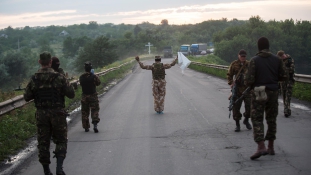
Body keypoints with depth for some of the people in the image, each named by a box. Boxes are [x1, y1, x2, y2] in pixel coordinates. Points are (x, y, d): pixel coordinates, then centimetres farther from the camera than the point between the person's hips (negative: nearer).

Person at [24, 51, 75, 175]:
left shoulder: (34, 79, -3)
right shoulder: (59, 77, -9)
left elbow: (27, 97, 3)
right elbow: (71, 94, -7)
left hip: (41, 114, 2)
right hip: (57, 114, -2)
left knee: (43, 143, 11)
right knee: (61, 141, 10)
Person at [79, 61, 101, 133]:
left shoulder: (81, 77, -5)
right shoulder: (94, 76, -12)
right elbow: (98, 83, 2)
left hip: (84, 96, 2)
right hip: (93, 95, -2)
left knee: (85, 112, 11)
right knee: (95, 110, 4)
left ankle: (86, 127, 14)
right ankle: (95, 125, -12)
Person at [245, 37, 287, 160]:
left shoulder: (254, 60, -10)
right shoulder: (277, 60, 0)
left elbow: (249, 80, -14)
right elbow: (283, 76, 4)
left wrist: (248, 84, 8)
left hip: (258, 93, -4)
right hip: (273, 92, 4)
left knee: (257, 120, -1)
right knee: (271, 119, 14)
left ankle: (261, 146, -16)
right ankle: (271, 147, 20)